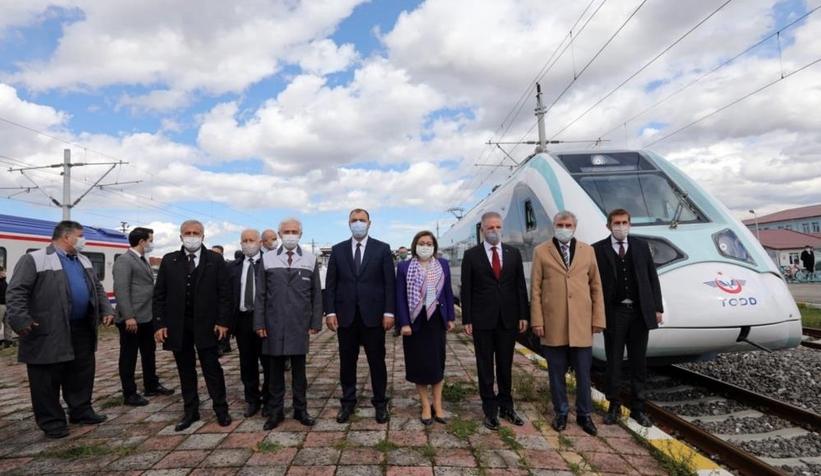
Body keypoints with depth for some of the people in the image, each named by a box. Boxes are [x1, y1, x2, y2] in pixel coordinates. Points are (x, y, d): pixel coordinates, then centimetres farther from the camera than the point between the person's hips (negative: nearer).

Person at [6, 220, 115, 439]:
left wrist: (106, 310, 9)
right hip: (49, 333, -7)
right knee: (47, 379, 4)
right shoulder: (34, 260, -8)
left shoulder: (84, 261, 15)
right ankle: (51, 421, 16)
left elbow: (97, 289, 20)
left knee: (83, 373, 14)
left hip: (82, 329, 7)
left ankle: (81, 411, 27)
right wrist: (21, 320, -20)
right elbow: (16, 292, -13)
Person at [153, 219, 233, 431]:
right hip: (177, 325, 3)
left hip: (206, 324, -2)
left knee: (212, 368, 3)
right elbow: (159, 294, 5)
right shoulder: (169, 261, 5)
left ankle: (221, 409, 14)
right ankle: (190, 411, 23)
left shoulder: (215, 260, -1)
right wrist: (159, 323, -3)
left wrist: (223, 321, -9)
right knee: (185, 370, 11)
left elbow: (224, 293, -3)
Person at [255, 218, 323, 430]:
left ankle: (301, 410, 20)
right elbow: (261, 293, 4)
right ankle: (275, 411, 19)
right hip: (274, 324, 1)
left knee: (299, 370, 8)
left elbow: (316, 293, 4)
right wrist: (259, 322, -1)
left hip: (300, 325, 0)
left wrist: (315, 322, -1)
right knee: (275, 370, 8)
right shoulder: (267, 258, 4)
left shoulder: (310, 259, 4)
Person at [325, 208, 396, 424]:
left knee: (377, 361, 7)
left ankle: (380, 403, 20)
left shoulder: (382, 249, 2)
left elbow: (390, 283, -1)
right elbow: (330, 284, 5)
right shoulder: (338, 250, 7)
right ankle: (347, 402, 24)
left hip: (373, 314, -1)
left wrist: (389, 312, -8)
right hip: (345, 315, 2)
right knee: (347, 362, 10)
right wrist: (330, 312, -4)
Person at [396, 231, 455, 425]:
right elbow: (400, 297, -4)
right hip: (415, 321, -2)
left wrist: (450, 317, 4)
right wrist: (404, 323, -11)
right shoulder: (404, 267, -2)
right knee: (419, 364, 5)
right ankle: (425, 406, 16)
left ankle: (437, 405, 19)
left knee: (437, 363, 8)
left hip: (436, 319, 2)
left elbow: (448, 292, 8)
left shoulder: (443, 265, 5)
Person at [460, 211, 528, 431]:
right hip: (482, 319, -2)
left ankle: (506, 406, 25)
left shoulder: (514, 253, 5)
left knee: (505, 365, 12)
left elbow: (520, 286, 6)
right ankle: (490, 410, 18)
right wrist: (467, 320, -6)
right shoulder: (471, 255, -2)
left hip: (508, 318, 2)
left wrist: (523, 315, 2)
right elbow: (466, 290, -3)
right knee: (485, 366, 7)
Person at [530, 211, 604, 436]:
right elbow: (535, 289, -1)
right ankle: (561, 412, 26)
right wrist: (537, 321, -6)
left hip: (581, 323, 1)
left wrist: (598, 318, 3)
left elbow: (596, 286, 8)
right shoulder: (541, 252, 2)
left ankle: (584, 414, 26)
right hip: (553, 324, -1)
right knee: (557, 373, 10)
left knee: (583, 373, 9)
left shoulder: (587, 251, 8)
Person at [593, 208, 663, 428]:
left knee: (639, 362, 10)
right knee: (613, 361, 7)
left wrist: (657, 308, 3)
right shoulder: (598, 250, -4)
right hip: (614, 313, -3)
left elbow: (652, 278, 7)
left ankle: (637, 408, 23)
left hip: (640, 312, 3)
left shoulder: (641, 246, 7)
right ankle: (614, 406, 20)